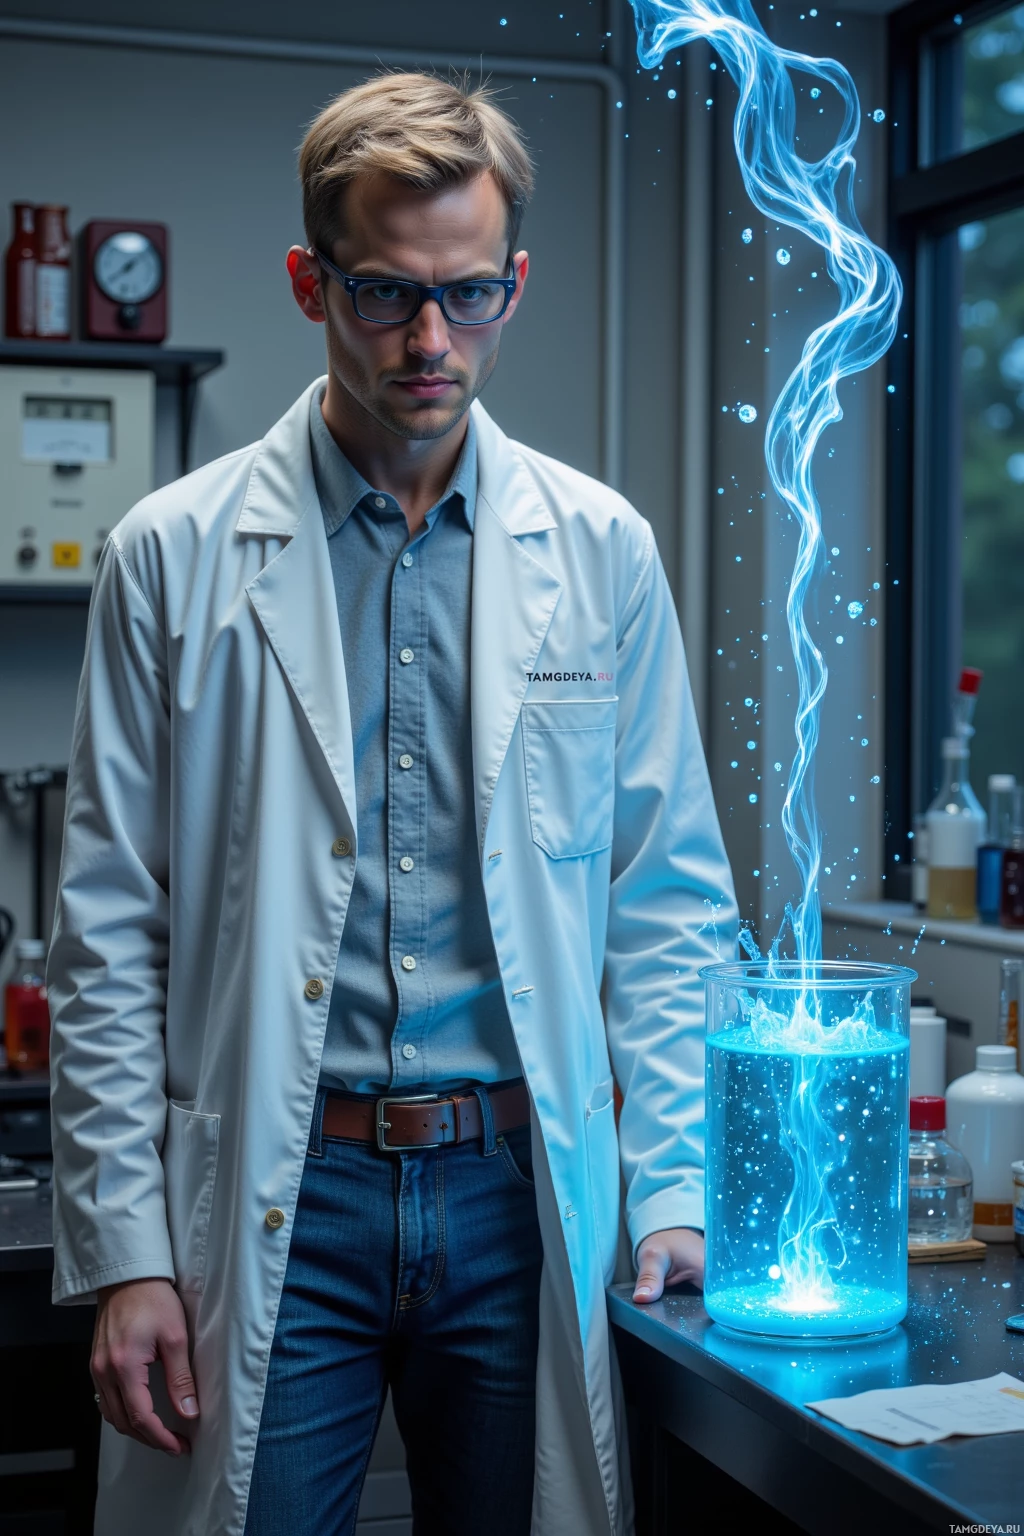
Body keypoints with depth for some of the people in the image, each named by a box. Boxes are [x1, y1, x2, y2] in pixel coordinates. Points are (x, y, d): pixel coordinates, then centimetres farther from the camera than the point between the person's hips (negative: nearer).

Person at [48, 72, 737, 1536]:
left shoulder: (603, 551, 5)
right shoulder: (176, 553, 0)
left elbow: (668, 903, 8)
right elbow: (109, 934, 0)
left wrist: (676, 1191, 1)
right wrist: (123, 1250, -5)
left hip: (522, 1194, 2)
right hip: (270, 1210, -1)